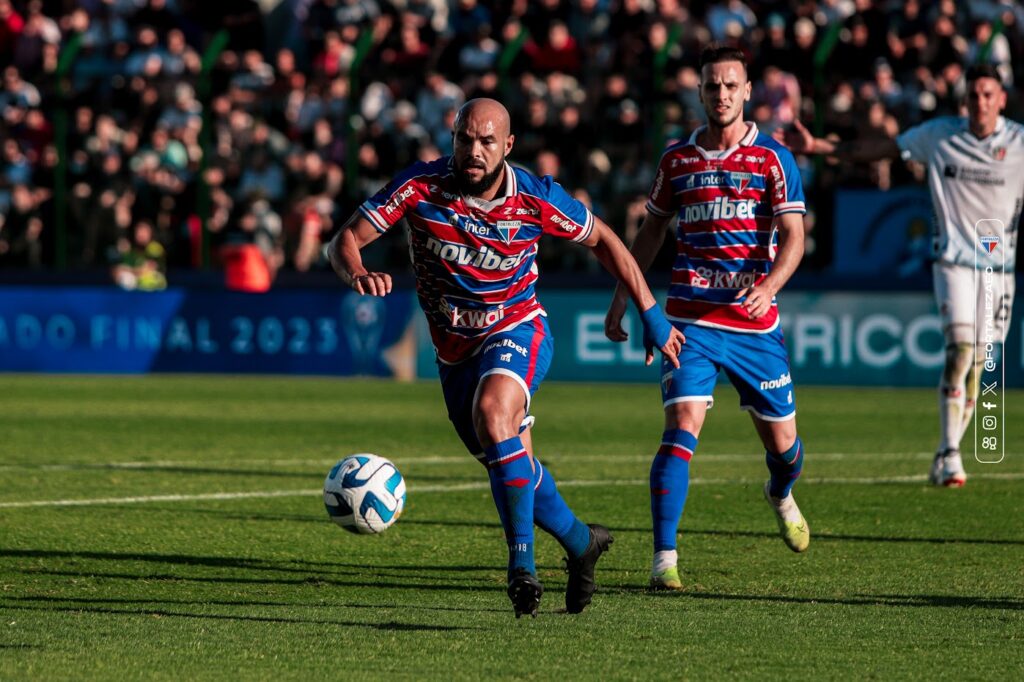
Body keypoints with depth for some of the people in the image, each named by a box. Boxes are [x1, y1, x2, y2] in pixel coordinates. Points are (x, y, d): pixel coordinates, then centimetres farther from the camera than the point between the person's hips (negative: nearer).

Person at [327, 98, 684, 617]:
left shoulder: (536, 198, -16)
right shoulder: (420, 186, -16)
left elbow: (602, 240, 0)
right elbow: (343, 241, -16)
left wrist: (651, 314, 0)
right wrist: (358, 274, -40)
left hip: (517, 330, -3)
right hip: (454, 348, 3)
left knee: (491, 411, -33)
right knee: (513, 466, 9)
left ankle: (522, 560, -35)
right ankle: (580, 542, 36)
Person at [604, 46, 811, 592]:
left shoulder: (773, 159, 0)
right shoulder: (676, 159, 7)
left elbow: (793, 237, -6)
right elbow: (651, 231, 19)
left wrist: (768, 286, -25)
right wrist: (622, 298, 14)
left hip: (755, 322, 0)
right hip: (690, 319, 0)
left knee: (781, 440, 10)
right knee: (682, 426, -18)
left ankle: (781, 495, 48)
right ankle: (664, 558, -20)